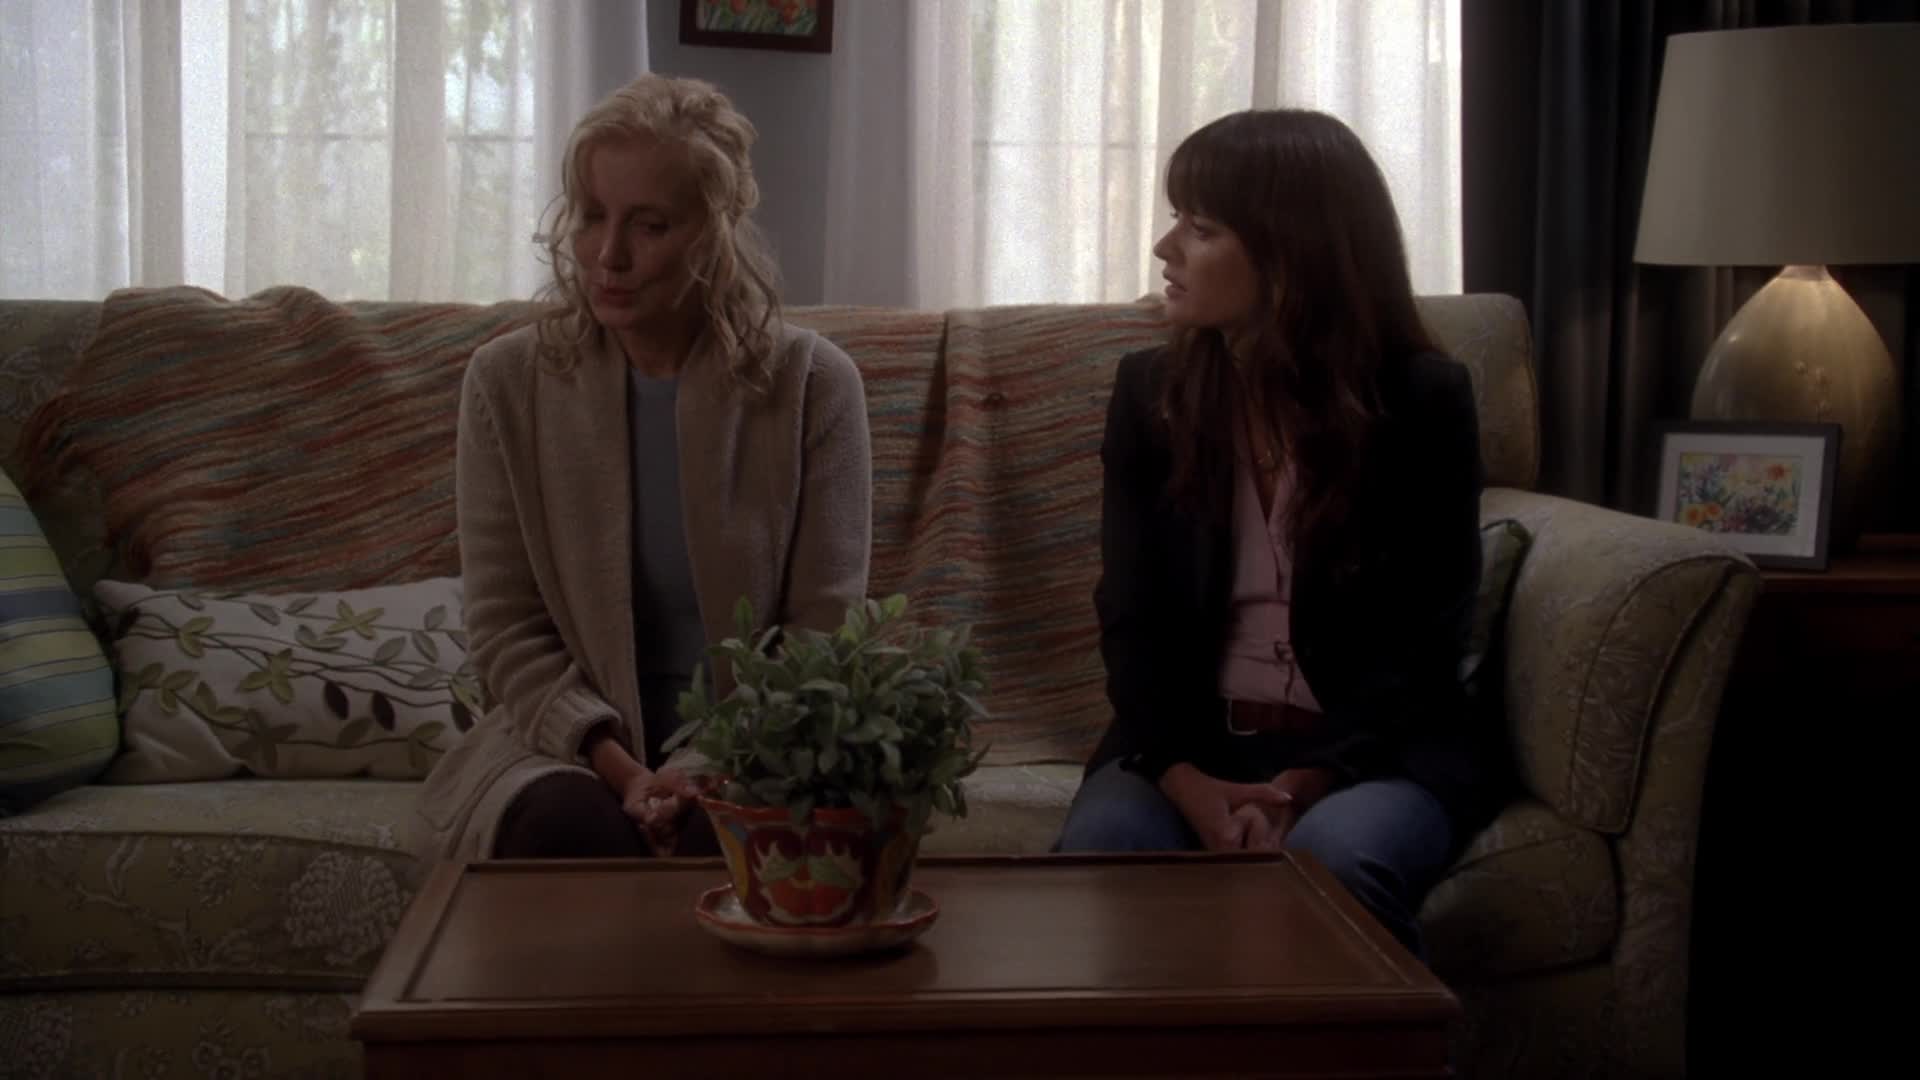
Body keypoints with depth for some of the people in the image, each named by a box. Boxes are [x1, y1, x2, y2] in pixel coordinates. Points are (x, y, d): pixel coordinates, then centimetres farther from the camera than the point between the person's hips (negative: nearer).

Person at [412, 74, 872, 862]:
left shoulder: (813, 383, -1)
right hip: (573, 745, 1)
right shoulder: (506, 382, 2)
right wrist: (620, 768, -17)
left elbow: (825, 639, -2)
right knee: (570, 827, -33)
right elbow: (505, 631, 0)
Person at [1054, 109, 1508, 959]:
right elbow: (1133, 618, 1)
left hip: (1378, 746, -2)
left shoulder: (1422, 400, -5)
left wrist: (1303, 785, -21)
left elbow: (1420, 638, -7)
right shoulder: (1149, 391, 5)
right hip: (1189, 743, 2)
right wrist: (1186, 780, -17)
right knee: (1095, 858, -30)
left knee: (1334, 867, -35)